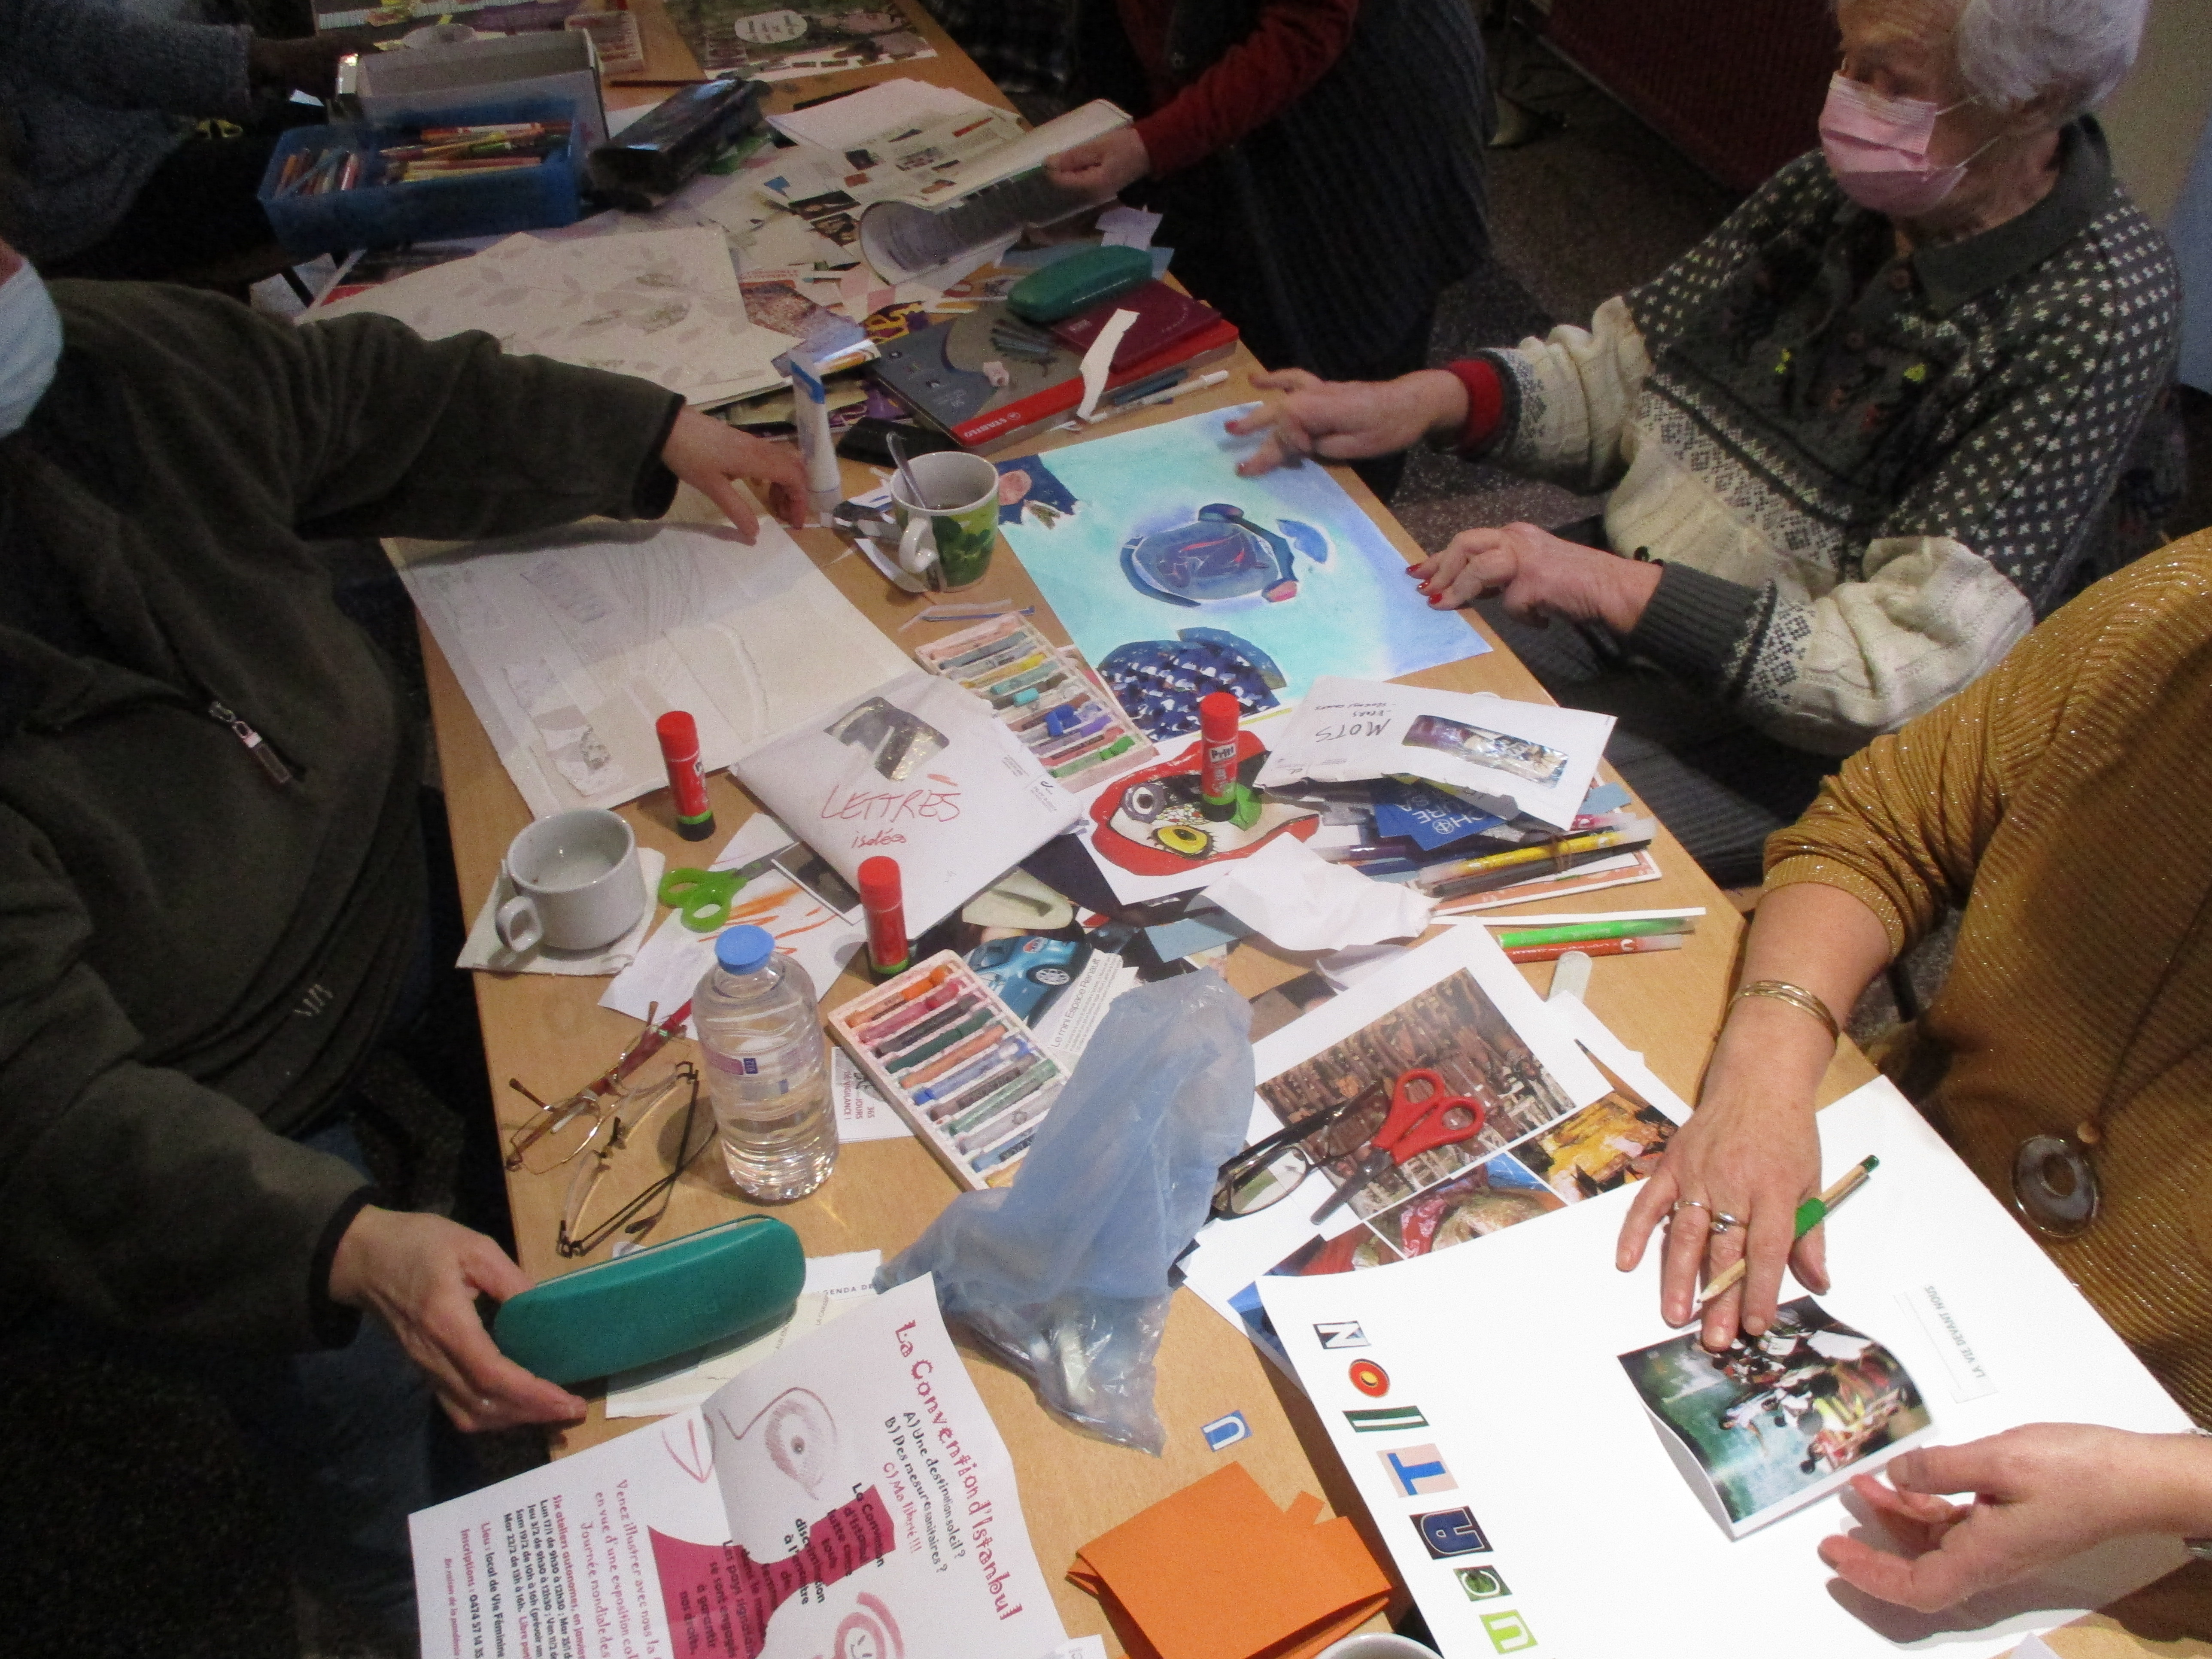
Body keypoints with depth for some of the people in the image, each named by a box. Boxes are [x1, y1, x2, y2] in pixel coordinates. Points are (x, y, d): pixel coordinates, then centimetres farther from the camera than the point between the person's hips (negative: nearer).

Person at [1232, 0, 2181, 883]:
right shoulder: (1839, 187, 0)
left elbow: (1910, 669, -25)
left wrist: (1617, 589, -31)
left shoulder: (2100, 313, -20)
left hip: (1789, 732, -6)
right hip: (1617, 603, 7)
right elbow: (1621, 367, 9)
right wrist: (1432, 400, -10)